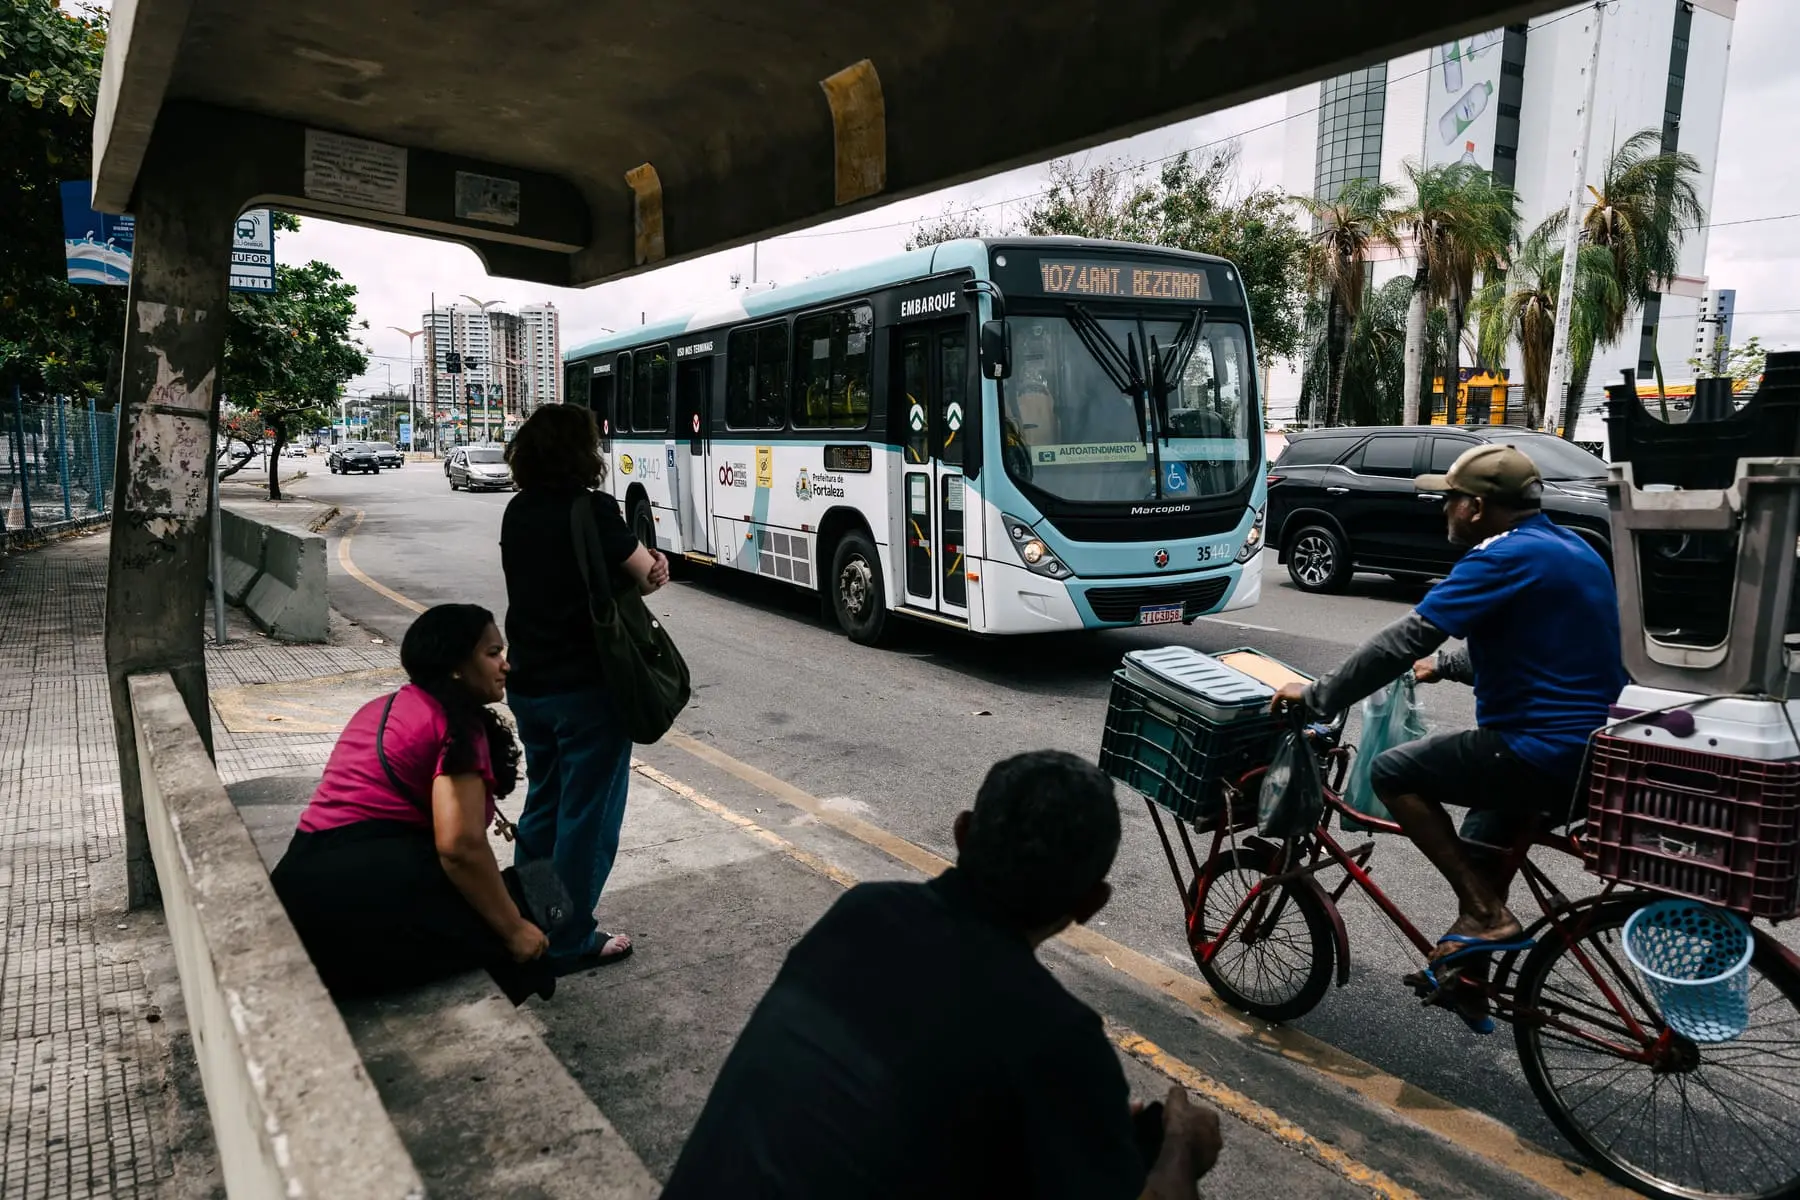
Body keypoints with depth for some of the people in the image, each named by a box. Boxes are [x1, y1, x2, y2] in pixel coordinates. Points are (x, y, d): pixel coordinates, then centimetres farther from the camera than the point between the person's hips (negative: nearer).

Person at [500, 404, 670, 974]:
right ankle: (568, 943, 13)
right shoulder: (590, 510, -18)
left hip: (529, 685, 8)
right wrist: (653, 562, 10)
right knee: (587, 816, 4)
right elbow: (647, 577, -12)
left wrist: (643, 563, -5)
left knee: (542, 804, 22)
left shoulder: (518, 512, 6)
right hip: (587, 688, -8)